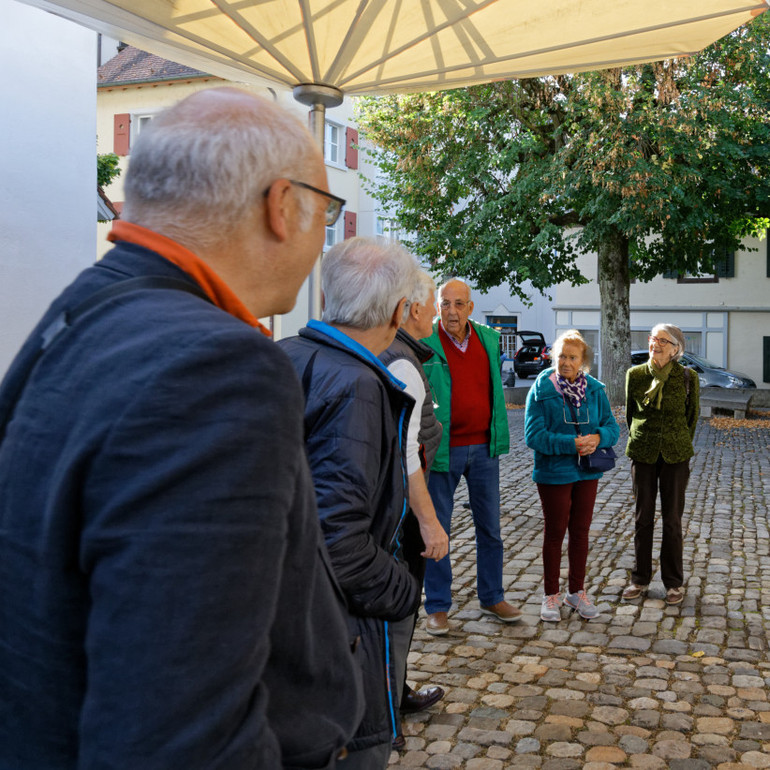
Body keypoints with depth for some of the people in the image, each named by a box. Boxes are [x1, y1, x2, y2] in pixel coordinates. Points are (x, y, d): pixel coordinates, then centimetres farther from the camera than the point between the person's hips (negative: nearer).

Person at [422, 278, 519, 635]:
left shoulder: (488, 339, 6)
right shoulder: (424, 344, -9)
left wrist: (499, 437, 9)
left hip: (483, 447, 5)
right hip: (442, 451, -4)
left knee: (490, 526, 14)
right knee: (437, 529, 5)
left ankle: (492, 597, 30)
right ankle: (437, 607, 18)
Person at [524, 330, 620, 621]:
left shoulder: (594, 390, 2)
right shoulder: (540, 390, -11)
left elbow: (612, 426, 2)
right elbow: (533, 435, -17)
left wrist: (598, 437, -20)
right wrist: (571, 444, -25)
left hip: (587, 473, 4)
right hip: (553, 474, -4)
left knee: (581, 532, 14)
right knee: (555, 533, 7)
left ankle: (576, 591, 29)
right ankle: (551, 594, 21)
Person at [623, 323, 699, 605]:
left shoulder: (687, 378, -8)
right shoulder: (635, 375, -4)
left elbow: (692, 414, 6)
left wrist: (682, 446, 10)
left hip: (675, 455, -1)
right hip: (643, 454, 1)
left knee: (672, 520, 7)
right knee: (643, 518, 9)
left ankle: (674, 582, 20)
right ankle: (640, 579, 23)